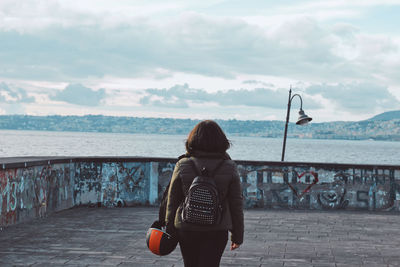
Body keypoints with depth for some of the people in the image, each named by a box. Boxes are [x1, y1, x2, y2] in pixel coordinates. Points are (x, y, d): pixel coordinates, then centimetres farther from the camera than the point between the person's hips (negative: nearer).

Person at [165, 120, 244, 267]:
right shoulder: (229, 168, -6)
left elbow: (172, 201, 0)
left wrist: (170, 229, 12)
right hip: (217, 231, -1)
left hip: (186, 229, 1)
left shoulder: (183, 166, -6)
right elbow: (236, 204, -1)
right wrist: (237, 235, 8)